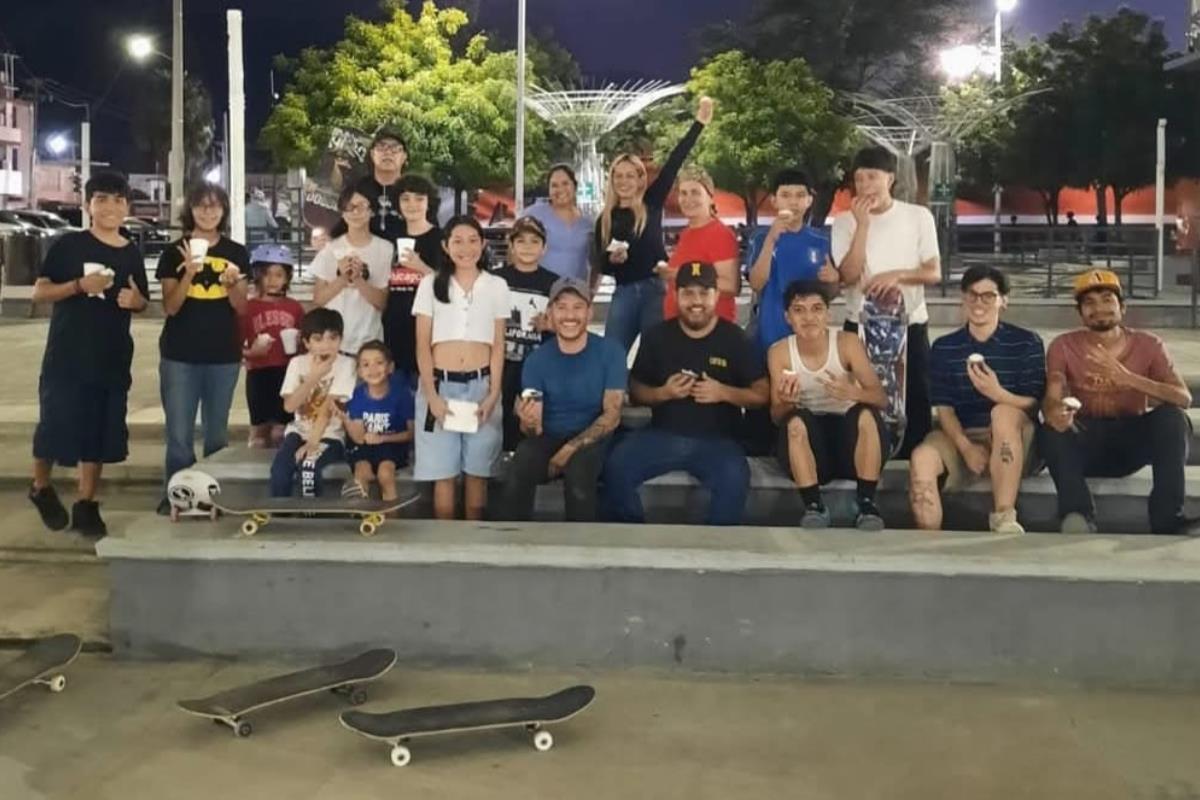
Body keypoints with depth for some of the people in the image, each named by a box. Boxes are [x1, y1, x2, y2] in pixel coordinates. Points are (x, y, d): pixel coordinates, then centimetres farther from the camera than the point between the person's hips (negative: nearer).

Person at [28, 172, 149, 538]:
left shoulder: (132, 254, 8)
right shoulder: (67, 245, -4)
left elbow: (141, 302, 17)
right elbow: (39, 292, -5)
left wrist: (135, 300, -7)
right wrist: (80, 285, -21)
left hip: (112, 359, 4)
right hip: (65, 356, -3)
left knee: (100, 434, 7)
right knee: (55, 427, -1)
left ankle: (86, 504, 19)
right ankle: (41, 488, 26)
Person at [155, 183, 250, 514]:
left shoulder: (236, 253, 6)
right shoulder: (175, 252, 1)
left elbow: (241, 307, 4)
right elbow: (170, 307, -5)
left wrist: (231, 282, -16)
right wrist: (189, 273, -20)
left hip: (224, 355, 2)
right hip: (179, 355, -2)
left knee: (217, 432, 12)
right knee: (179, 434, -2)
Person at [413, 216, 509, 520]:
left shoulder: (497, 286, 7)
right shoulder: (430, 284, 5)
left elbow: (498, 346, 6)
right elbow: (422, 345, 2)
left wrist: (493, 394, -5)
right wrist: (431, 394, -8)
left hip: (481, 385, 1)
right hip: (440, 384, 0)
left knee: (477, 470, 4)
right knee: (443, 472, 1)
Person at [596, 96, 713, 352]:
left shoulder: (652, 204, 3)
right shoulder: (605, 219, 9)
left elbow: (674, 162, -1)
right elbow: (601, 265, 10)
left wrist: (699, 123, -5)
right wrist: (612, 258, -13)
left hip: (655, 289, -2)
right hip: (624, 293, 2)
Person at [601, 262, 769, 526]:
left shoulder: (735, 339, 1)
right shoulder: (657, 336, 7)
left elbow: (762, 395, 2)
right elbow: (635, 390, 10)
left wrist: (724, 393, -16)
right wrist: (662, 393, -11)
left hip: (716, 440, -2)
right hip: (662, 435, 2)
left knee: (735, 479, -34)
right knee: (616, 467, -23)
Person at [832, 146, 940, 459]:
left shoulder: (919, 216, -1)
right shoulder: (845, 221, 0)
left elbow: (934, 273, -1)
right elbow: (849, 275, -11)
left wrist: (898, 274, -19)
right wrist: (862, 224, -15)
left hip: (910, 325, 0)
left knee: (915, 401, 4)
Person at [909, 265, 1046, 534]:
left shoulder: (1026, 342, 1)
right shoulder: (944, 348, 8)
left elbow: (1033, 406, -6)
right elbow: (944, 409, 1)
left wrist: (998, 393, -27)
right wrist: (966, 447, -18)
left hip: (1012, 442, -1)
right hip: (960, 437, 1)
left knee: (1003, 413, -35)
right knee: (921, 458, -30)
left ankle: (1004, 518, -30)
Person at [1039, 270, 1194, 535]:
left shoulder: (1148, 345, -1)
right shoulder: (1064, 346, -1)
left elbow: (1184, 399, -14)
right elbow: (1051, 400, -15)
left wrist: (1127, 377, -30)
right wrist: (1054, 412, -43)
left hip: (1133, 442, 1)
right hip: (1087, 442, 0)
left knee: (1172, 418, -27)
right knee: (1050, 432, -31)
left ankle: (1168, 520, -26)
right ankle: (1078, 516, -37)